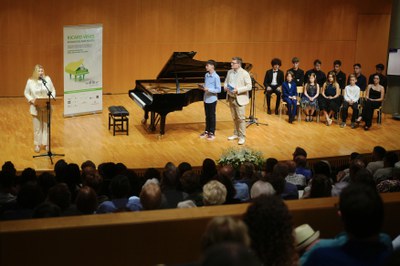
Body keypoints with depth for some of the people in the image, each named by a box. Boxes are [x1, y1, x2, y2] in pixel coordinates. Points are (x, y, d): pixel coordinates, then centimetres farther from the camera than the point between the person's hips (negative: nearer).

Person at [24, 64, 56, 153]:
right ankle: (37, 144, 16)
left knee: (46, 126, 8)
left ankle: (46, 144, 18)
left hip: (47, 107, 1)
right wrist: (31, 100, -11)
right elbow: (26, 93, 5)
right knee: (37, 127, 5)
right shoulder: (30, 81, -3)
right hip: (36, 108, -1)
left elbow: (53, 90, 5)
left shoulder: (47, 79, -2)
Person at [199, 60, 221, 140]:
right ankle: (207, 131, 26)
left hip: (212, 99, -7)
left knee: (212, 116, 3)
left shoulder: (216, 77, -16)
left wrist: (208, 89, -25)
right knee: (207, 116, 15)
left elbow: (218, 90, -16)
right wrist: (202, 86, -2)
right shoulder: (206, 75, 6)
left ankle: (212, 133, 12)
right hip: (206, 98, 7)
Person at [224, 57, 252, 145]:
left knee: (241, 118, -4)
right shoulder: (229, 72, 8)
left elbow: (249, 86, -15)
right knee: (234, 118, 15)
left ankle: (242, 137, 3)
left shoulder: (245, 73, -12)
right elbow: (226, 82, 18)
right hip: (231, 98, 6)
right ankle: (236, 134, 27)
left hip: (240, 99, -6)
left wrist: (238, 90, -24)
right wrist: (225, 87, -6)